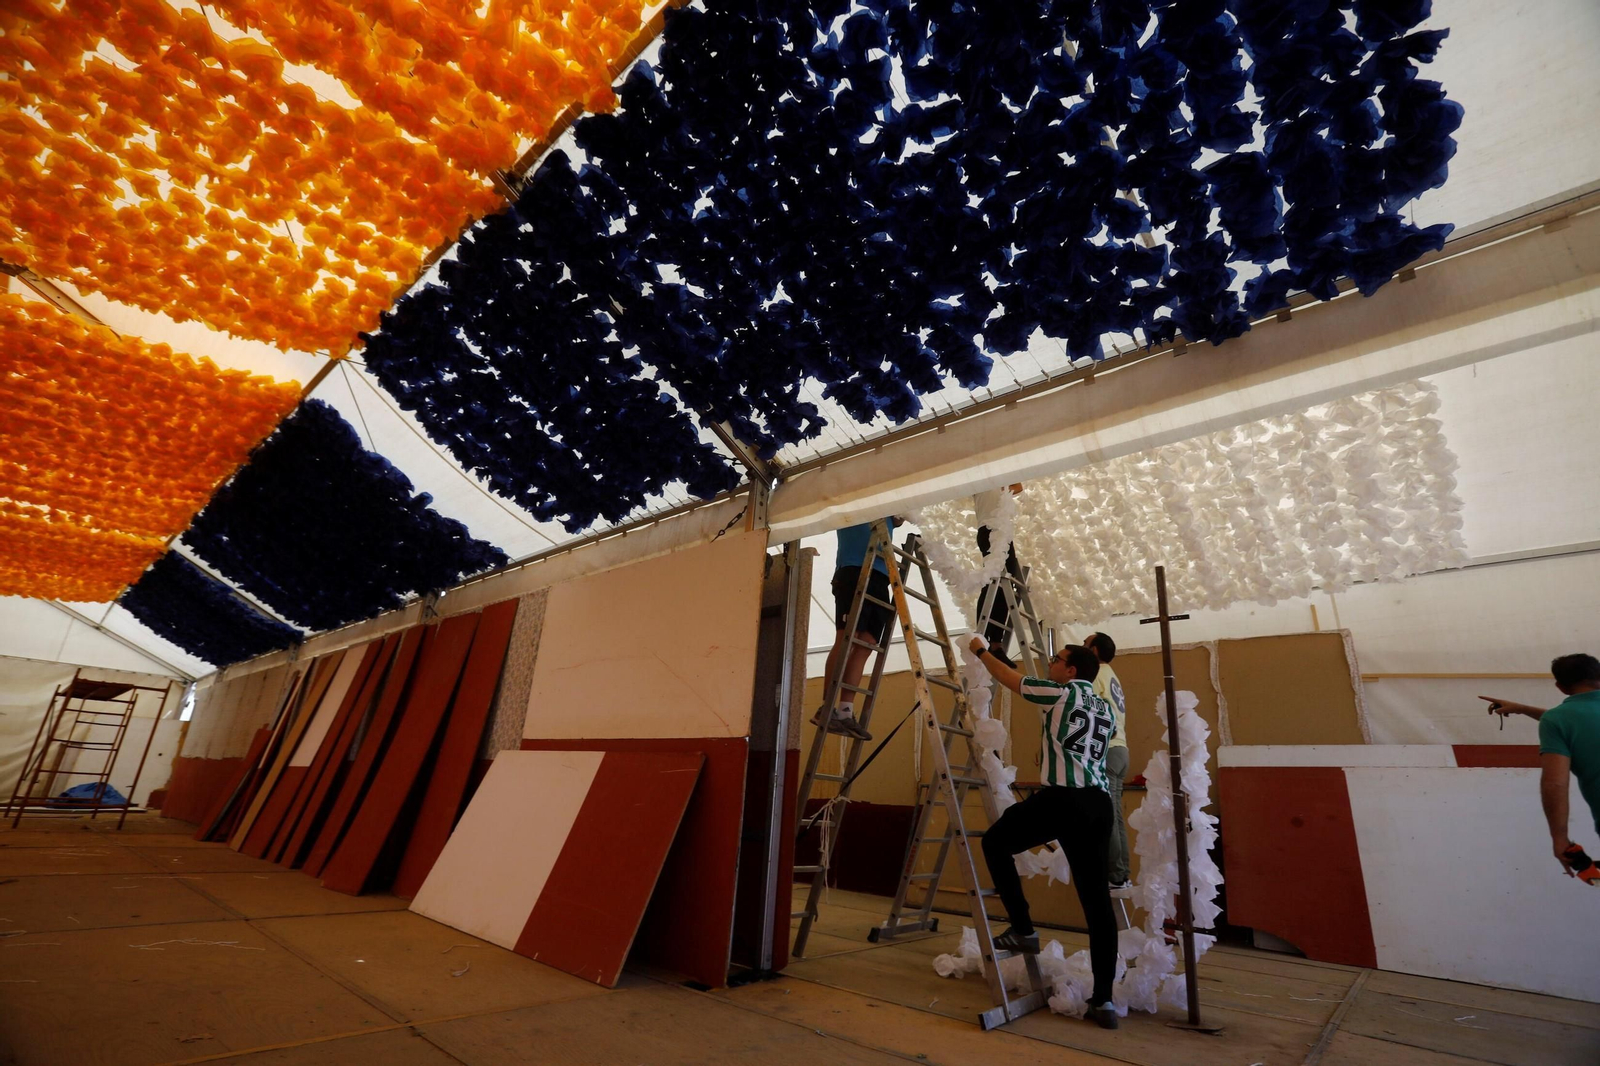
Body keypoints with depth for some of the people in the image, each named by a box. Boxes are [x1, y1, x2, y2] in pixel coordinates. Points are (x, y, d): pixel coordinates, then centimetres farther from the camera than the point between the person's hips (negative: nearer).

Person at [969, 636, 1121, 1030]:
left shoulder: (1059, 693, 0)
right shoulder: (1106, 709, 20)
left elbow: (1009, 678, 10)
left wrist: (981, 651, 24)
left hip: (1062, 797, -7)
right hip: (1099, 803, 7)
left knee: (995, 842, 12)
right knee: (1097, 897, 8)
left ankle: (1022, 929, 10)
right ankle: (1103, 999, 8)